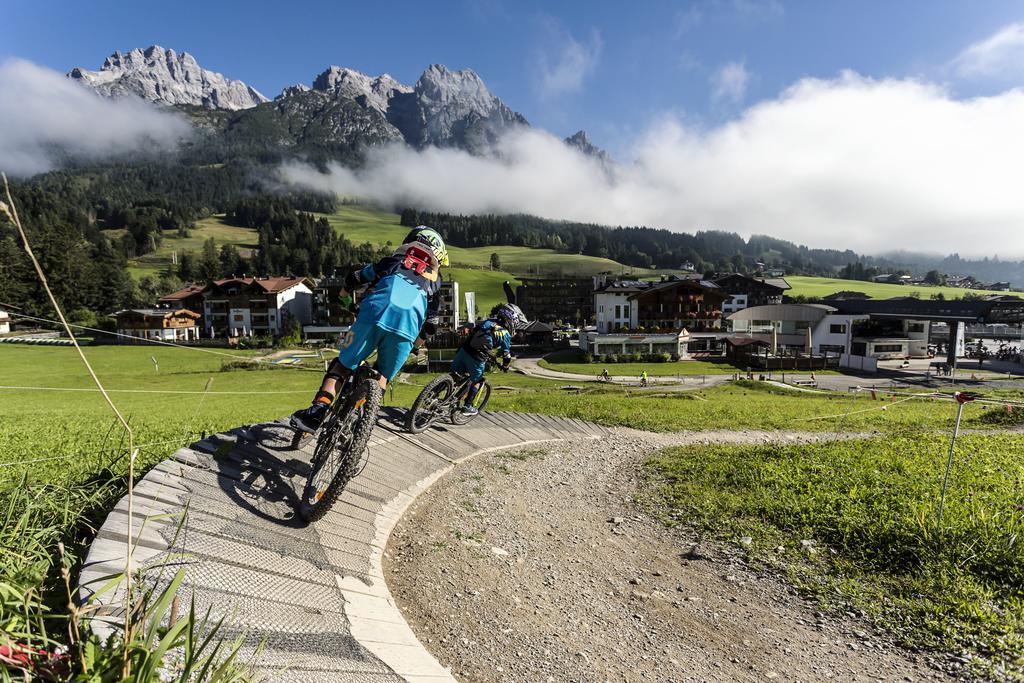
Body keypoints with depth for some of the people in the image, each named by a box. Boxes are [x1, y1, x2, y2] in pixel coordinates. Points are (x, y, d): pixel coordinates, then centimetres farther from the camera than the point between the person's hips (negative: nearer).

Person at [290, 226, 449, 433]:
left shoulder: (393, 261, 29)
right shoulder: (435, 281, 30)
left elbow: (353, 279, 29)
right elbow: (430, 326, 30)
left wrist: (344, 298, 48)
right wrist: (414, 344, 46)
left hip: (375, 314, 0)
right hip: (407, 327, 1)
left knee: (342, 365, 14)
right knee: (382, 377, 19)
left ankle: (317, 412, 0)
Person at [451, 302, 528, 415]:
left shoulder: (488, 321, 16)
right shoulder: (505, 334, 0)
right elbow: (506, 354, 6)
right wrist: (505, 366, 26)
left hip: (464, 350, 5)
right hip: (476, 358, -4)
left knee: (455, 373, 23)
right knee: (477, 381, 18)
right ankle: (467, 406, 24)